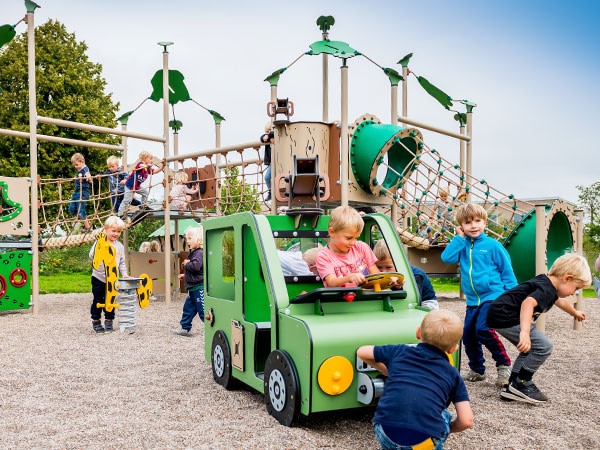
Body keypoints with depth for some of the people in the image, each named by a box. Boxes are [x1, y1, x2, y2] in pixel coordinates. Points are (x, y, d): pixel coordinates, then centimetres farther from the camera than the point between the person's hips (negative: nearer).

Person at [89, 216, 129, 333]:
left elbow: (122, 262, 13)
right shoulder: (100, 242, -6)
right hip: (98, 278, -3)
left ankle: (109, 321, 20)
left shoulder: (120, 246, 8)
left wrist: (124, 274, 2)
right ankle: (96, 321, 18)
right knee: (98, 300, 5)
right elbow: (92, 254, -13)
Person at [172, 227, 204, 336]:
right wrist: (185, 275, 29)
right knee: (188, 308, 17)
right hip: (193, 288, 11)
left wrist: (186, 264, -16)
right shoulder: (193, 252, 16)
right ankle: (185, 328, 28)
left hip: (199, 287, -11)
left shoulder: (199, 253, -17)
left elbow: (196, 266, -33)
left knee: (203, 310, -7)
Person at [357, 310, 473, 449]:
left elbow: (361, 352, 29)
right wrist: (447, 429, 30)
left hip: (386, 436, 1)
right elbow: (466, 421, 9)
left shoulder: (399, 352, 17)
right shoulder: (453, 375, 15)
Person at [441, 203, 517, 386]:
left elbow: (507, 271, 1)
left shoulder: (492, 245, -3)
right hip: (473, 301, 5)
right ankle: (477, 371, 29)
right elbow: (447, 258, -9)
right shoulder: (462, 246, 9)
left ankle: (504, 365, -4)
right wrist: (460, 238, -7)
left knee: (483, 329, -23)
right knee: (468, 335, 8)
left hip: (493, 296, -5)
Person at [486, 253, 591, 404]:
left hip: (499, 315, 11)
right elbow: (528, 302, -40)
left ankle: (513, 386, 24)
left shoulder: (546, 283, 15)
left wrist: (575, 313, 58)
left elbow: (559, 301, 39)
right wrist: (525, 332, -53)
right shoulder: (547, 289, -18)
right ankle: (521, 384, 0)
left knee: (530, 349, 22)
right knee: (544, 346, -10)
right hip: (505, 317, -11)